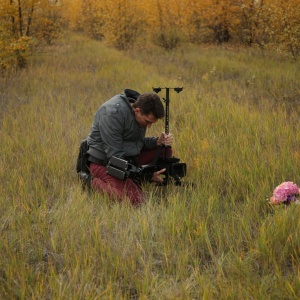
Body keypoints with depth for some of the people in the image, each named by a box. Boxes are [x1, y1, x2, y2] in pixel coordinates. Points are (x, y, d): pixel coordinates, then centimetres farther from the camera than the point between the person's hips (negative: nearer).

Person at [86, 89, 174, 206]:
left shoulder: (142, 111, -2)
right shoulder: (113, 114, -27)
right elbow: (115, 156, -26)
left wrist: (158, 141, -11)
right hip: (103, 161, -8)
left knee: (165, 150, 0)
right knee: (136, 200, -27)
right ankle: (98, 183, -3)